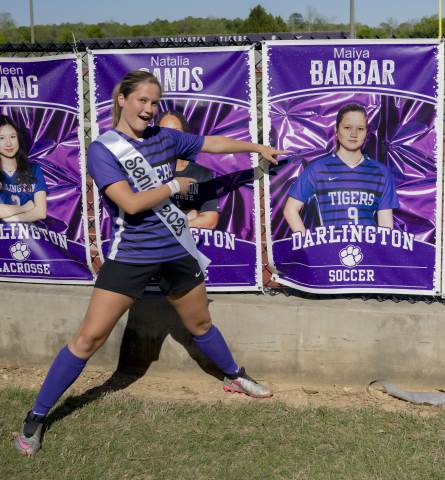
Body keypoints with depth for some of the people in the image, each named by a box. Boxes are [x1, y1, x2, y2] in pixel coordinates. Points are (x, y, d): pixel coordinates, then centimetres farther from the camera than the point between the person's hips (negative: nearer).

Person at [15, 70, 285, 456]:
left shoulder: (164, 138, 2)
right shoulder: (102, 149, -13)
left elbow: (213, 143, 17)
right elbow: (132, 202, -23)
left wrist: (258, 148, 26)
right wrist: (174, 185, -11)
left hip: (177, 250, 5)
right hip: (131, 254, -4)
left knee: (199, 324, 21)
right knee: (89, 337, -7)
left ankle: (235, 377, 46)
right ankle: (36, 417, 4)